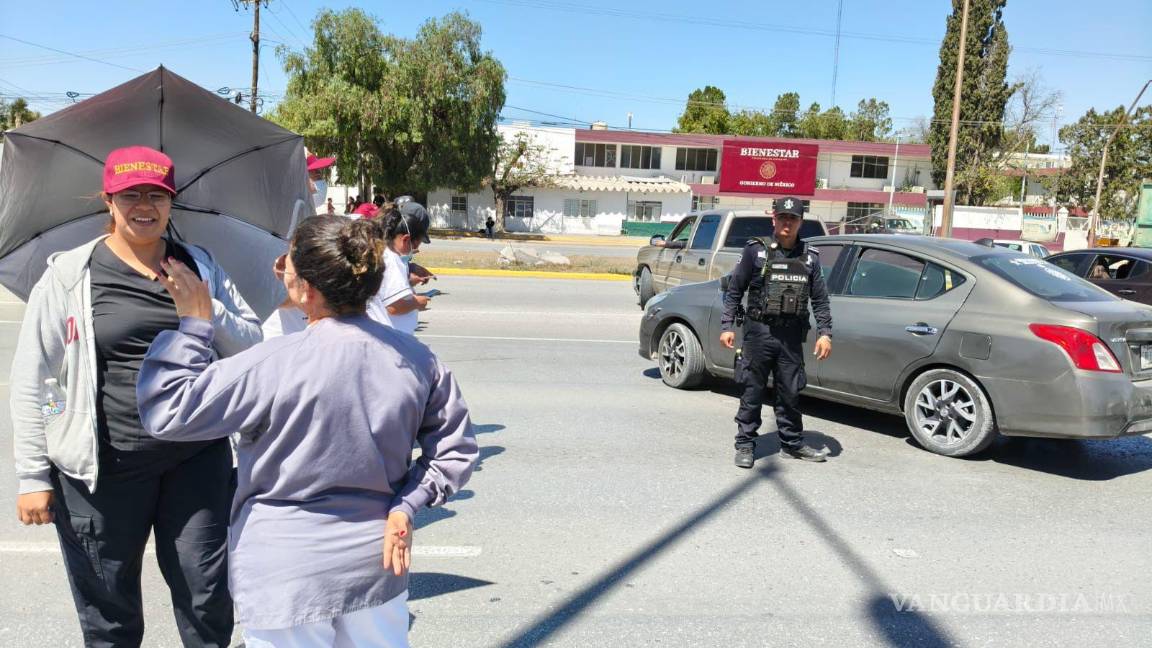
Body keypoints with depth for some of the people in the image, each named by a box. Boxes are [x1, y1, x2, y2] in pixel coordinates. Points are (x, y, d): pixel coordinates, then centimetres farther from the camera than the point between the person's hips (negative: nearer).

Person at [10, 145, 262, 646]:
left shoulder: (199, 267, 6)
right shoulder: (69, 275, -2)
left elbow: (251, 349, 7)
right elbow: (31, 381, 1)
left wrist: (210, 314, -13)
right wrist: (33, 475, -1)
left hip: (198, 457, 2)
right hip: (103, 468, -2)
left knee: (208, 600, 8)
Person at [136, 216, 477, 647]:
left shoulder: (274, 366, -23)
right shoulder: (415, 359, -8)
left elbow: (166, 411, -14)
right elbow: (456, 450, 0)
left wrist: (193, 324, -8)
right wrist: (406, 505, -2)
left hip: (289, 575, -4)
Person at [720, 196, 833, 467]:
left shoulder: (809, 256, 9)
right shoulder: (756, 250, 1)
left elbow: (820, 299, 11)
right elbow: (734, 290, 2)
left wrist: (825, 333, 3)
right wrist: (727, 326, -5)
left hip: (792, 335, 3)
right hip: (760, 331, -2)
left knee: (790, 393, 11)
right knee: (753, 391, 3)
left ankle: (792, 443, 24)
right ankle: (745, 444, 13)